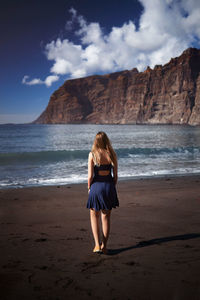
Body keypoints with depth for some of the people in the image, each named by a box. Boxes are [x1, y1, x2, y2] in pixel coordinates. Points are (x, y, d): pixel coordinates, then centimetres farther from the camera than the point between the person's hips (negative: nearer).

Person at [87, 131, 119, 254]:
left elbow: (90, 176, -9)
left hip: (96, 186, -2)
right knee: (106, 217, 15)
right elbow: (115, 176, 3)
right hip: (109, 186, 2)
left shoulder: (92, 154, -9)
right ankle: (104, 246, 18)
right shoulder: (112, 154, -1)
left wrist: (89, 188, 7)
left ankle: (97, 245, 6)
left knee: (94, 216, 15)